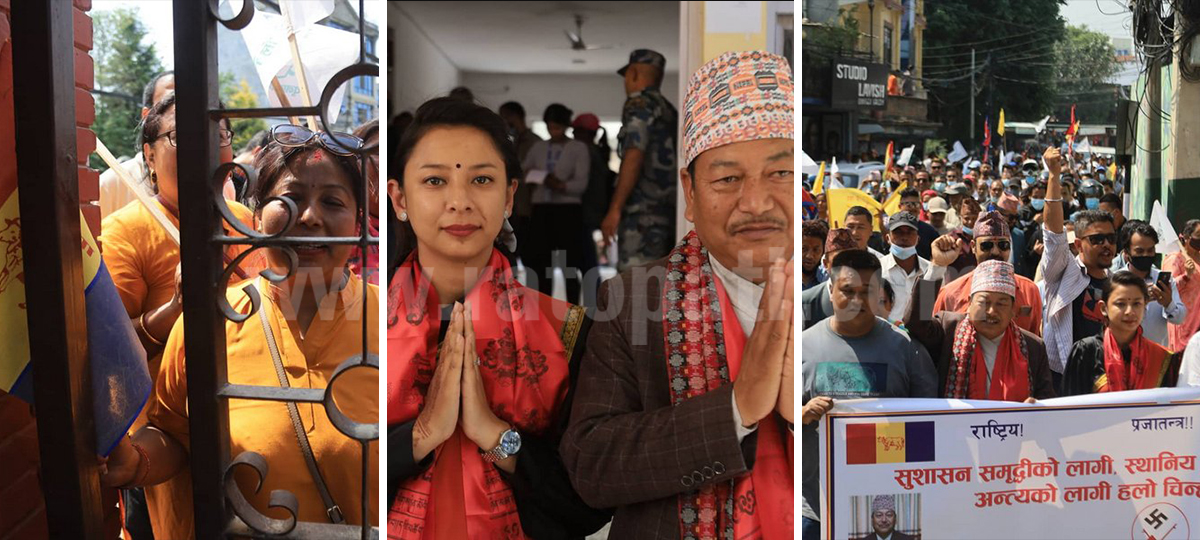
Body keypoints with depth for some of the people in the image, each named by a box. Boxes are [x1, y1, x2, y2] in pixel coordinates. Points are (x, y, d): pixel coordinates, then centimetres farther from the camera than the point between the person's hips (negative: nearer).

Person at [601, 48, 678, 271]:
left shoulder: (639, 104, -5)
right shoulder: (669, 110, 20)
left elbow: (634, 158, -16)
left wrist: (615, 209, -16)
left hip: (643, 211, -9)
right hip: (668, 209, 9)